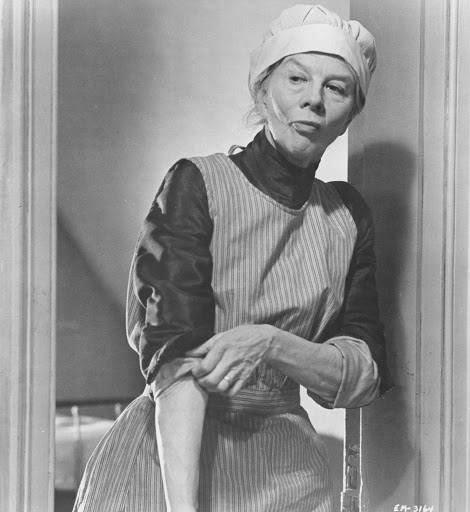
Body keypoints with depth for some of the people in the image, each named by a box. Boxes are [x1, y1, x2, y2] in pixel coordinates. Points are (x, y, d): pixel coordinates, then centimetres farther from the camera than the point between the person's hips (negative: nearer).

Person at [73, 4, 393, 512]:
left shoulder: (348, 216, 4)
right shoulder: (198, 184, -9)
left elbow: (365, 375, -3)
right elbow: (175, 355, -19)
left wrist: (270, 344, -21)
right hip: (171, 456, -3)